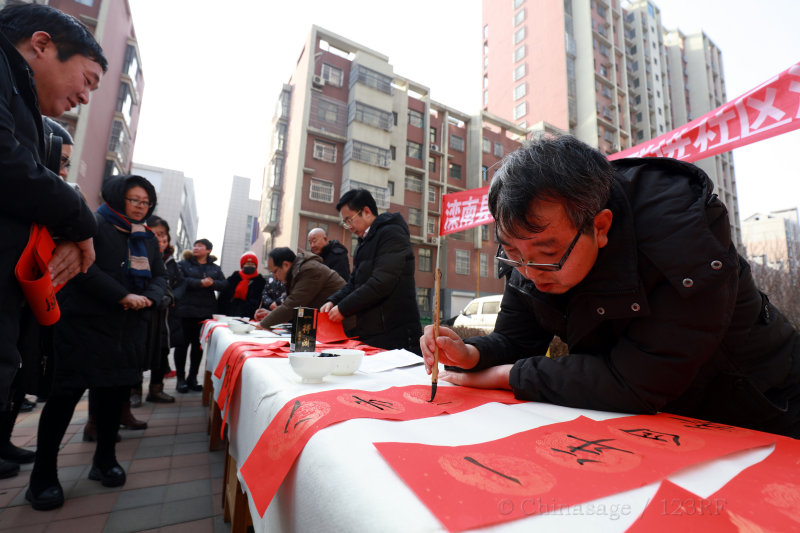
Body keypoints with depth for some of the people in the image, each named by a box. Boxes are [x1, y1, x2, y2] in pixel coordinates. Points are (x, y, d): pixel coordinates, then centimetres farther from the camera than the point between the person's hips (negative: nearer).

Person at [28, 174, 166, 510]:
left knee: (116, 391, 11)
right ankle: (43, 478, 13)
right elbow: (84, 269, -17)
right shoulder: (94, 225, -6)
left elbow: (160, 276, 10)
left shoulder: (148, 238, 13)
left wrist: (148, 297, -10)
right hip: (86, 323, -5)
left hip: (130, 329, 6)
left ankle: (105, 460, 27)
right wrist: (124, 296, -22)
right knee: (67, 393, -2)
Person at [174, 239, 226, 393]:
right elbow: (181, 280, -12)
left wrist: (212, 283, -17)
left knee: (199, 344, 8)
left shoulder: (215, 268, 13)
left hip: (206, 311, 3)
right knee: (183, 343, 4)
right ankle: (181, 379, 15)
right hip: (186, 310, -3)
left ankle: (192, 378, 20)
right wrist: (200, 283, -21)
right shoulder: (184, 264, 5)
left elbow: (223, 284, 2)